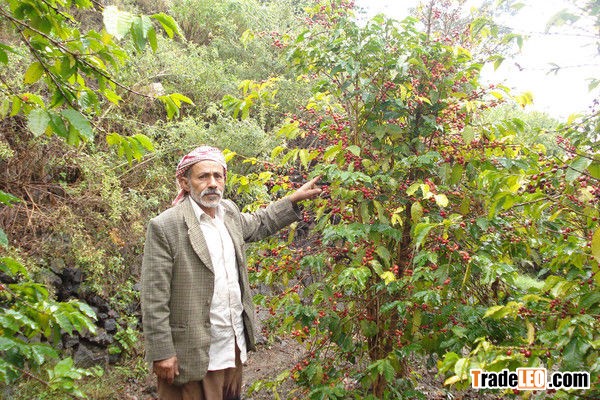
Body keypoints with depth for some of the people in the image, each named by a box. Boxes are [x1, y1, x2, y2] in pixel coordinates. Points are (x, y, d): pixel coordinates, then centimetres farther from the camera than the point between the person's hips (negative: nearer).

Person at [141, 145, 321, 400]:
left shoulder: (229, 212, 4)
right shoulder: (164, 227, -16)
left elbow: (258, 224, 26)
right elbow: (154, 298, -15)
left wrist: (296, 198, 21)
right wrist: (161, 354, -15)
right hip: (193, 353, -6)